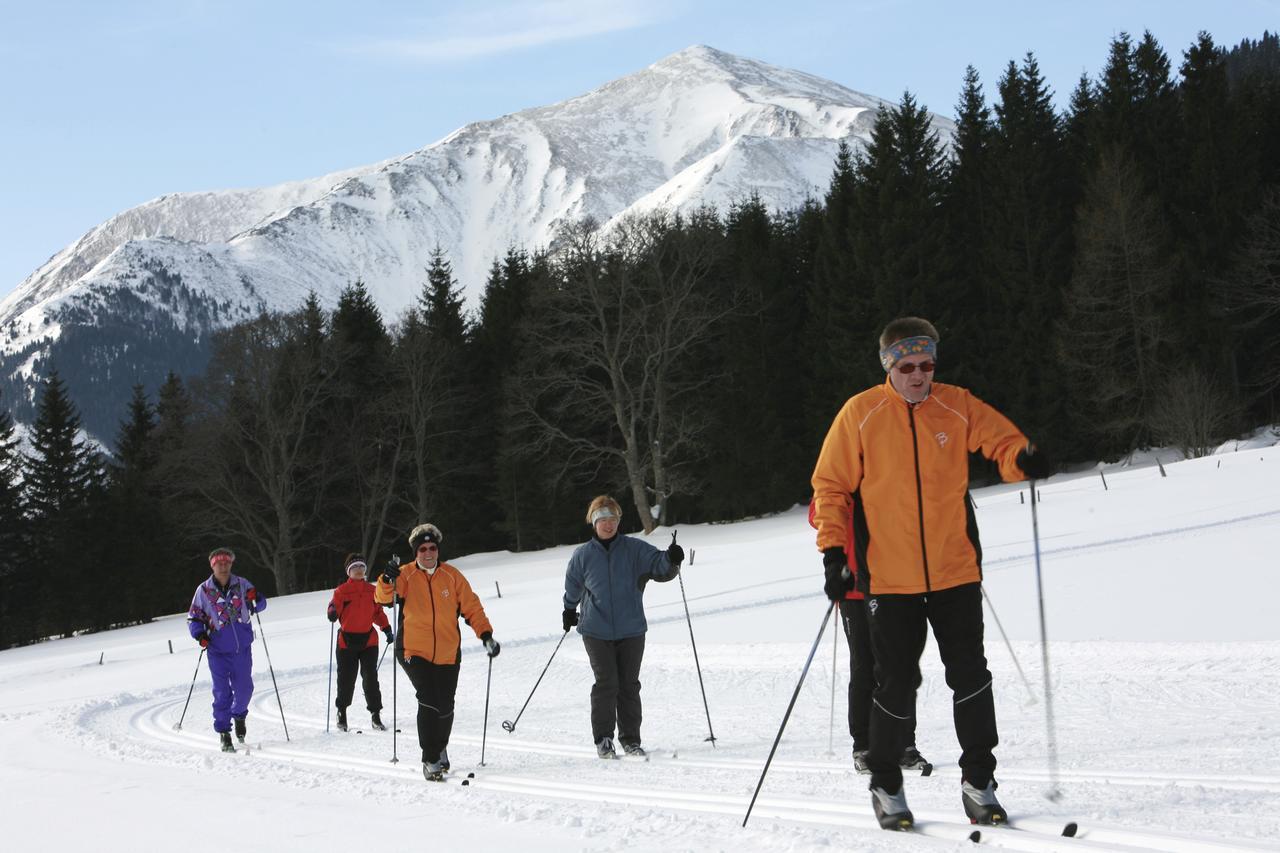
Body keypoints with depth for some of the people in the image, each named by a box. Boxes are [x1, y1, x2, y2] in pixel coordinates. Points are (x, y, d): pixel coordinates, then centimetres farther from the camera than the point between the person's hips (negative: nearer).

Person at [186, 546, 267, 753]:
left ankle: (239, 715, 38)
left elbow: (260, 606, 7)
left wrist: (256, 598, -16)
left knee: (244, 688, 8)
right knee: (222, 691, -3)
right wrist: (200, 634, -14)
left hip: (243, 647, 2)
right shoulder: (204, 590, -2)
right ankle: (224, 733, 6)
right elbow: (193, 618, 4)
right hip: (218, 650, -2)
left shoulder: (241, 585, 1)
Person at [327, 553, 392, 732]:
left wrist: (386, 628, 9)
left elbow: (378, 612, 17)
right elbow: (335, 607, -8)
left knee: (370, 678, -3)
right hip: (347, 640, -2)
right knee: (346, 679, 3)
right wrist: (333, 613, -31)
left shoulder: (372, 590, 11)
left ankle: (376, 715, 2)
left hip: (369, 639, 2)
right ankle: (342, 712, 23)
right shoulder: (342, 590, 0)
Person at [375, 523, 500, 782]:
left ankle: (440, 748, 37)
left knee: (445, 707, 9)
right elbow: (383, 598, -13)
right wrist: (387, 581, -33)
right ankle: (430, 760, -8)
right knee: (429, 701, -18)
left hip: (447, 654, 2)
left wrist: (486, 634, -5)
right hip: (414, 651, -2)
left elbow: (471, 607, 6)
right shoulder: (405, 575, -1)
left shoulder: (452, 576, 2)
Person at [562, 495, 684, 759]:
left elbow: (658, 566, -8)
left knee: (629, 685, 4)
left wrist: (671, 560, -29)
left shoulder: (634, 550, 1)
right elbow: (573, 587, 20)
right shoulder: (583, 555, 4)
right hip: (597, 632, -1)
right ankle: (603, 740, 1)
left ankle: (631, 739, 13)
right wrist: (569, 611, 30)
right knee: (606, 684, -8)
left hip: (631, 631, 1)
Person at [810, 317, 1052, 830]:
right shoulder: (861, 414, -3)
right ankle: (886, 785, 20)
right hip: (890, 577, -2)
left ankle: (978, 781, 15)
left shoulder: (958, 407, 2)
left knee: (971, 676, 2)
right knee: (896, 684, 3)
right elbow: (831, 486, 1)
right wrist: (833, 551, -7)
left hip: (956, 572, 2)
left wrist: (1024, 459, -22)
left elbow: (1002, 441, 3)